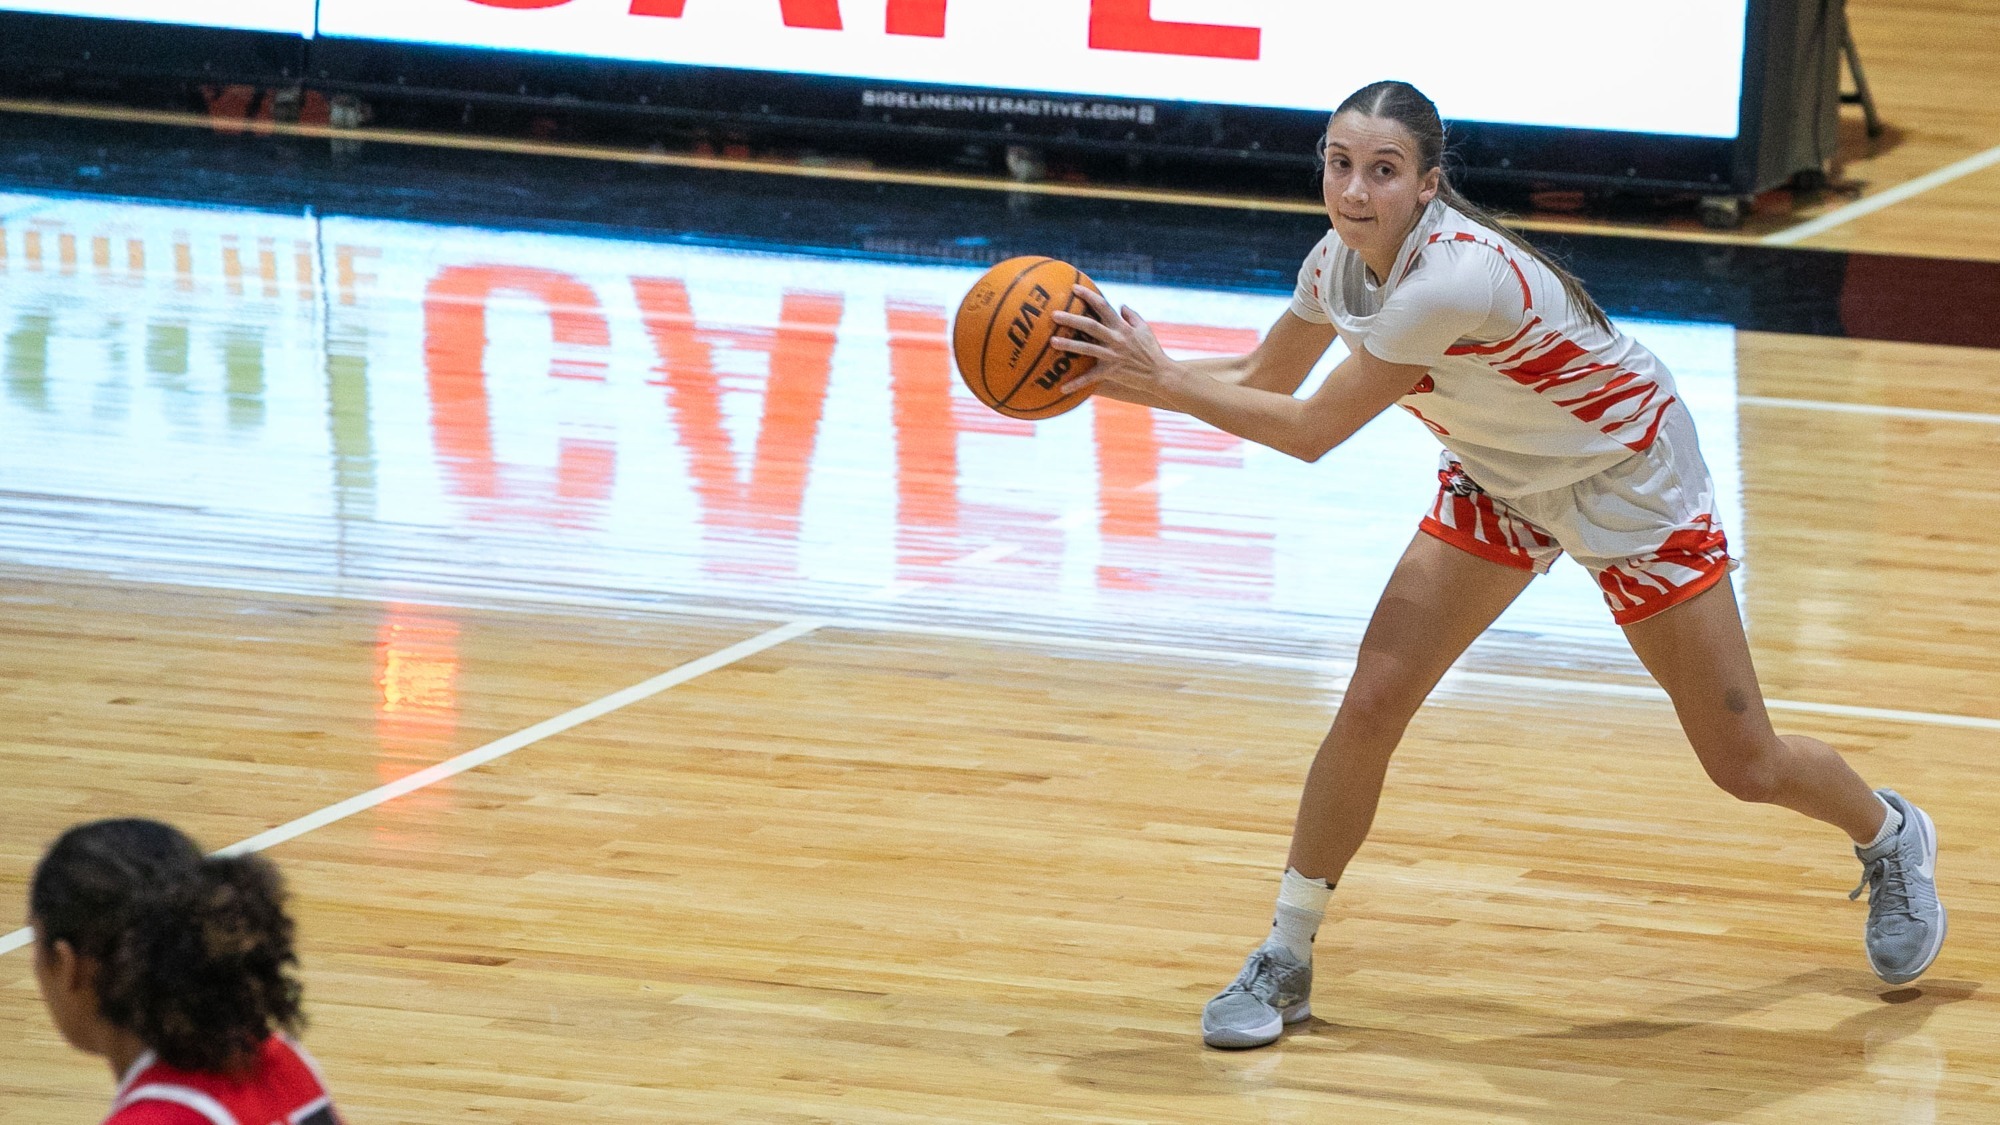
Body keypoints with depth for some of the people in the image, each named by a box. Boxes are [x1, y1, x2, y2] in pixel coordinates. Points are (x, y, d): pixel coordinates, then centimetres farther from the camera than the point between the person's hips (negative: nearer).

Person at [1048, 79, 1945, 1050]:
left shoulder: (1452, 277, -39)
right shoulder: (1341, 260, -14)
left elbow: (1309, 431, -33)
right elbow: (1265, 379, 3)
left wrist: (1162, 382, -30)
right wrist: (1136, 367, -11)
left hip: (1629, 485, -6)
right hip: (1498, 480, 6)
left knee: (1745, 766, 2)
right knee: (1372, 701, -9)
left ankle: (1891, 839, 35)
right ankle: (1284, 961, 5)